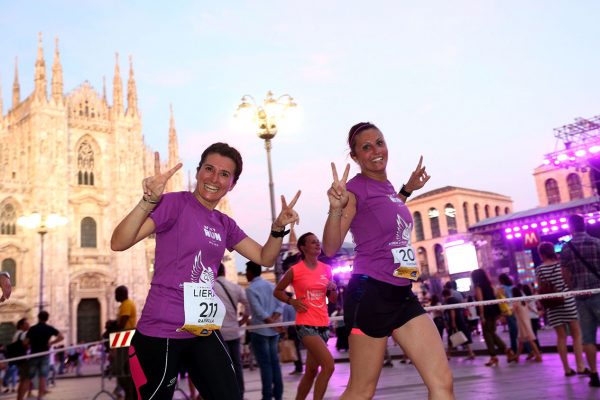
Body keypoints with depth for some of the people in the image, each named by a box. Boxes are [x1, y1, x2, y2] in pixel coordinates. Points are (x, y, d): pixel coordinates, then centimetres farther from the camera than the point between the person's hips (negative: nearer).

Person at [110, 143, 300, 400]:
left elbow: (265, 257, 13)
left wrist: (278, 228, -6)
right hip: (162, 332, -6)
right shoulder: (175, 203, -10)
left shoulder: (224, 224, 10)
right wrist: (149, 201, -35)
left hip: (204, 331, 6)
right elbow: (118, 243, -19)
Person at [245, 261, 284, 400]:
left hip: (259, 330, -6)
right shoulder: (272, 285, 11)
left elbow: (259, 311, -16)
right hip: (273, 330, 6)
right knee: (274, 361, 10)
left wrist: (273, 323, -12)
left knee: (265, 363, -2)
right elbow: (280, 305, 2)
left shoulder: (250, 289, -8)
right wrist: (274, 320, -8)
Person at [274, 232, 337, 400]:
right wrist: (292, 301, -10)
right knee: (329, 365, -18)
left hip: (323, 324, 6)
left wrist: (333, 289, -5)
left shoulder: (326, 269, 8)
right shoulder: (295, 271, -7)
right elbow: (277, 291, 5)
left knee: (311, 371, 15)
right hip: (306, 325, -6)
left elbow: (333, 300, 16)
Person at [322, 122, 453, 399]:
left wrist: (407, 190, 29)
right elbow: (331, 248, -15)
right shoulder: (356, 187, -10)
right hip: (371, 294, -8)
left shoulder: (387, 187, 14)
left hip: (402, 294, 8)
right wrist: (335, 208, -31)